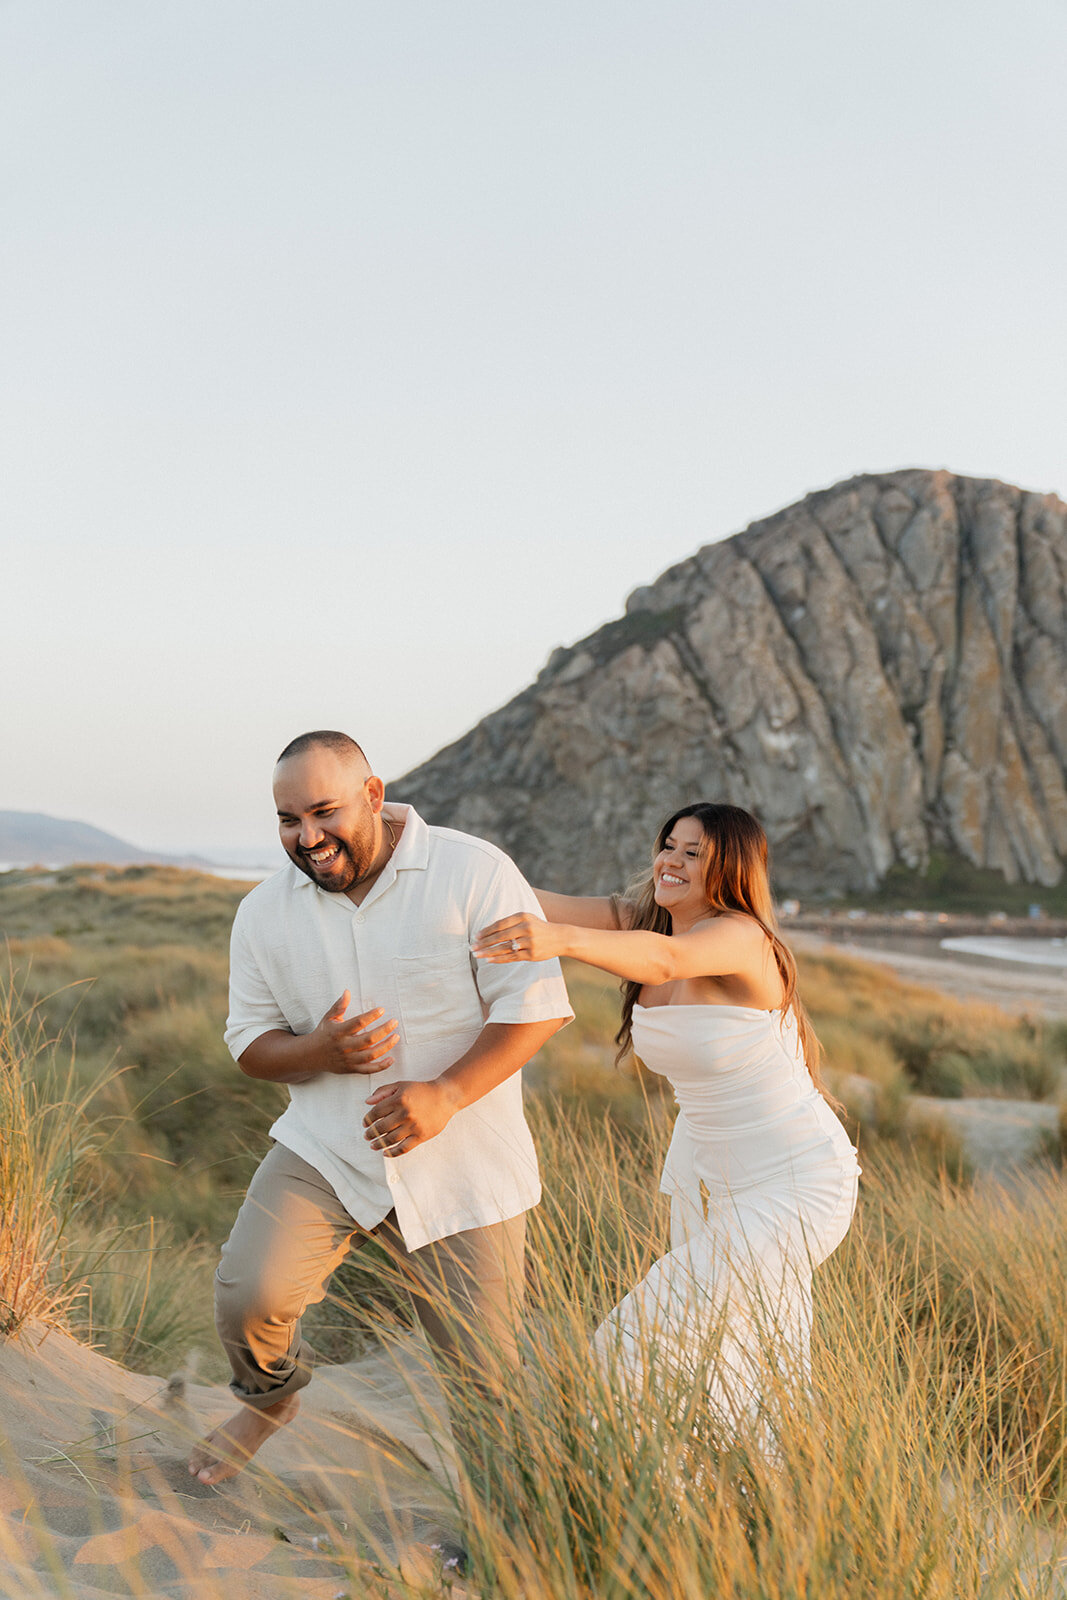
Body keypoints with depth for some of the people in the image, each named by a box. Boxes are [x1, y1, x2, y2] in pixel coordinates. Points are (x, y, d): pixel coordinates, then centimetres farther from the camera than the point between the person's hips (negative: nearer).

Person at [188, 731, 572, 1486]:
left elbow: (535, 1003, -13)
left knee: (484, 1377, 2)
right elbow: (250, 1040, 9)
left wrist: (445, 1093, -26)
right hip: (325, 1148, 2)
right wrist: (320, 1052, -15)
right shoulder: (265, 912, 2)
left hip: (463, 1167, -2)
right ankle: (270, 1396, 16)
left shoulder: (473, 871, -10)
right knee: (249, 1293, -20)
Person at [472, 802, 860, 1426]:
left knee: (655, 1341, -15)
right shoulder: (639, 918, 0)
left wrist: (562, 940, -62)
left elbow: (664, 959, -45)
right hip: (703, 1180, 8)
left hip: (796, 1185, -8)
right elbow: (539, 904, -14)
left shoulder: (742, 937, -23)